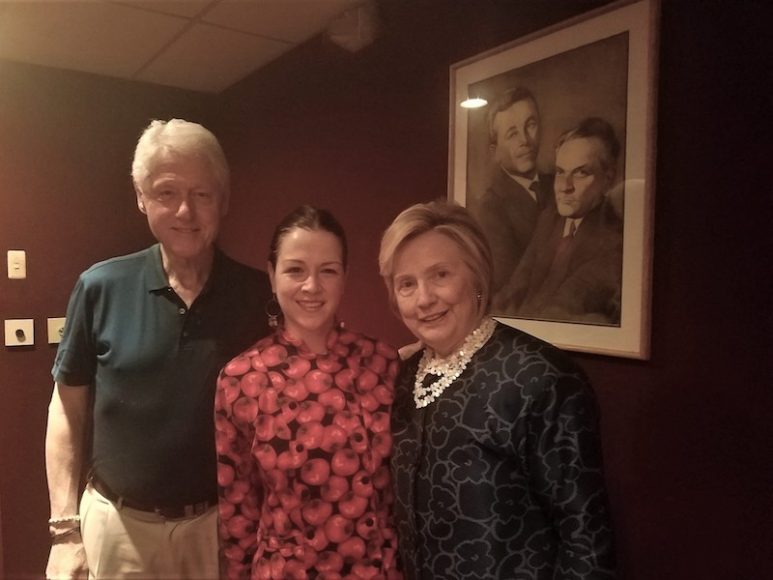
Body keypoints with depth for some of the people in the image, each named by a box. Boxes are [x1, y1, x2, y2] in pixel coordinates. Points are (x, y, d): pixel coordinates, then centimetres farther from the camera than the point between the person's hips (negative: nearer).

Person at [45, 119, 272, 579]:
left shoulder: (257, 295, -9)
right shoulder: (102, 288, -8)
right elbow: (68, 409, 0)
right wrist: (65, 528, -3)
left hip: (223, 523, 0)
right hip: (118, 523, 0)